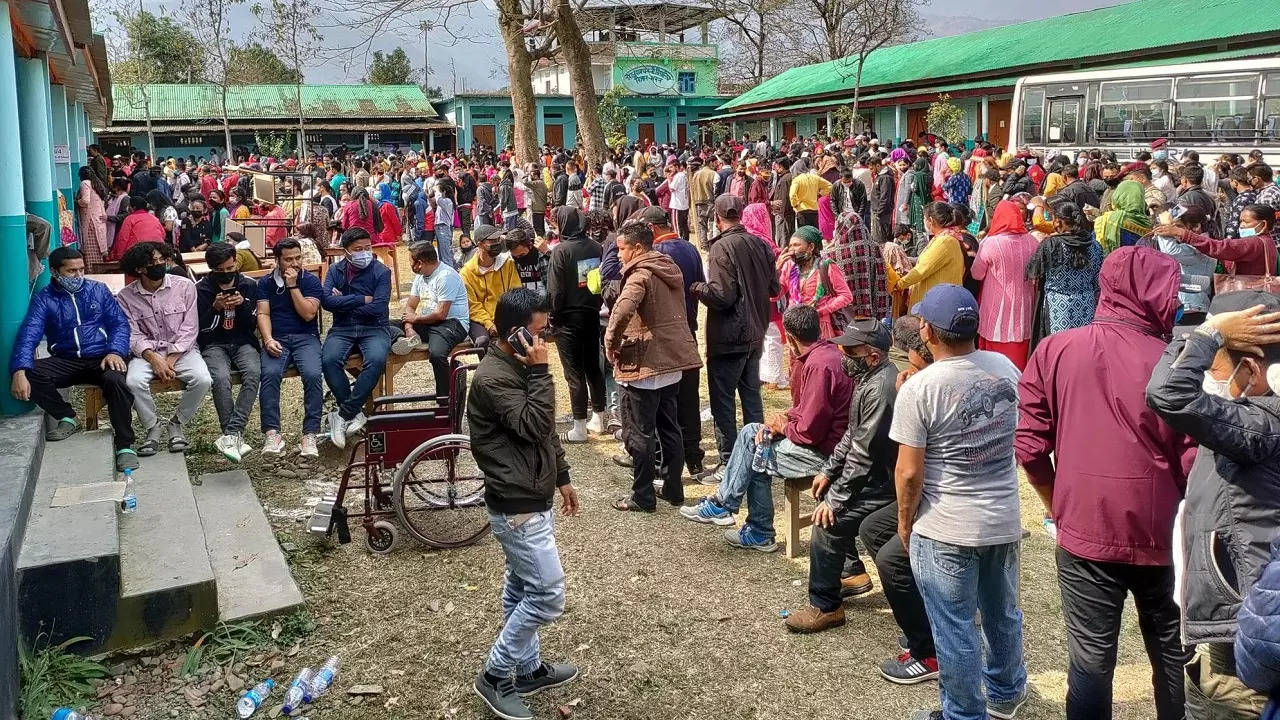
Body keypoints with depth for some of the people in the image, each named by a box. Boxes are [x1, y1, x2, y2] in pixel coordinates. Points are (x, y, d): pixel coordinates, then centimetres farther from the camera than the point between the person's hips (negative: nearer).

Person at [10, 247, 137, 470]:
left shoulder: (98, 290, 10)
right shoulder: (43, 299, 5)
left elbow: (120, 324, 5)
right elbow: (28, 335, -9)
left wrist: (115, 351, -17)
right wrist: (19, 371, -26)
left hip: (101, 359, -1)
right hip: (65, 362, 1)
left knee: (116, 381, -34)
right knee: (29, 373, -26)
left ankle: (124, 445, -25)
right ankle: (67, 418, -4)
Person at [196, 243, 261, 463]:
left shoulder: (249, 285, 6)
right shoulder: (201, 289, 1)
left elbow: (252, 323, 6)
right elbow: (200, 329, 0)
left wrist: (243, 304, -13)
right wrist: (215, 308, -17)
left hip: (243, 343, 1)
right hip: (214, 345, -1)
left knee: (253, 373, -32)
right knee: (221, 378, -34)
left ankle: (231, 434, -35)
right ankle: (236, 436, -29)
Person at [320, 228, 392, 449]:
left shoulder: (381, 272, 1)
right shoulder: (335, 271, 9)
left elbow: (378, 308, -12)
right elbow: (327, 300, -9)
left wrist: (344, 303, -6)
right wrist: (362, 299, -12)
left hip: (373, 328, -2)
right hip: (342, 329, 2)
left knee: (376, 360, -33)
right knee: (329, 360, -29)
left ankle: (343, 414, -21)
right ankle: (355, 412, -13)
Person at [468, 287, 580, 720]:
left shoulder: (520, 366, 8)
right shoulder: (493, 378, -22)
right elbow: (535, 426, -29)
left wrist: (562, 476, 21)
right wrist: (540, 372, -25)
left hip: (531, 499, 10)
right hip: (517, 507, -10)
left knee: (522, 588, 19)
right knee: (547, 595, -4)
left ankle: (527, 669, 33)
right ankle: (495, 676, 10)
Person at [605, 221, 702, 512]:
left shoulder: (641, 275, -17)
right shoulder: (671, 269, 10)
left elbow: (623, 308, -36)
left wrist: (611, 341, -21)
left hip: (644, 364, -9)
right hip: (673, 361, 9)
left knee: (639, 433, 2)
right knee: (670, 428, 16)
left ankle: (642, 496, 10)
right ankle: (673, 490, 24)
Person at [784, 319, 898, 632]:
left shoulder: (881, 388, -28)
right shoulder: (867, 377, 5)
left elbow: (863, 454, -26)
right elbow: (852, 433, 16)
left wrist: (836, 499, -20)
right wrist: (828, 470, 13)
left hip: (883, 483, -11)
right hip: (869, 474, 11)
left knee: (827, 524, -19)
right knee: (826, 498, 22)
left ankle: (826, 608, -4)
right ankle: (852, 572, 31)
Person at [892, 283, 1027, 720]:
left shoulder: (918, 389, -20)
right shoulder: (1006, 368, -3)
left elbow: (909, 473, -16)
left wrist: (905, 523, -1)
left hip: (946, 531, -6)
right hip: (1005, 520, 7)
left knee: (955, 631, 9)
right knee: (1003, 615, 24)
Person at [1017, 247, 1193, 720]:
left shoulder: (1053, 351, -8)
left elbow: (1029, 448, -6)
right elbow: (1192, 463, -11)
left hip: (1084, 533, 1)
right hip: (1160, 535, 0)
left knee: (1091, 657, 11)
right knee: (1173, 653, 21)